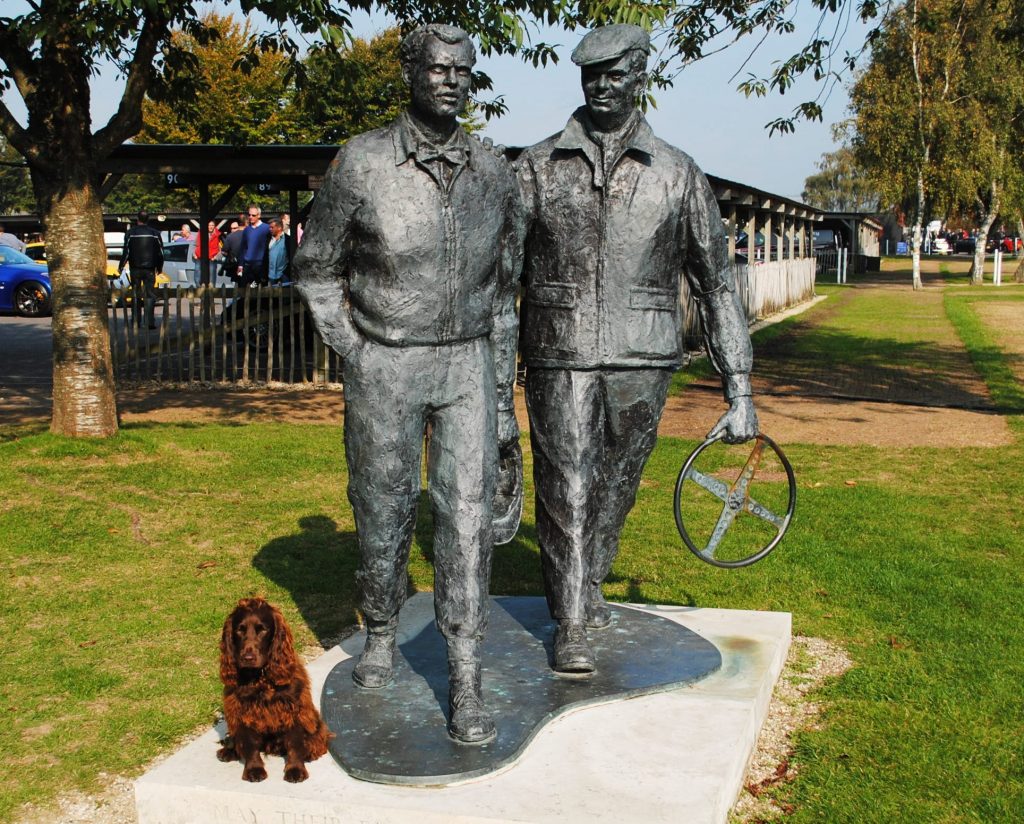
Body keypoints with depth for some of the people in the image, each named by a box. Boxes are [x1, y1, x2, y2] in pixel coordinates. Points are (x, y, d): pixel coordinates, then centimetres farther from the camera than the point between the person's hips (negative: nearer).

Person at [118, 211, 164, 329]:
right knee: (150, 295, 0)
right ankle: (150, 322, -9)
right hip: (150, 269, 1)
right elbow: (160, 252, 6)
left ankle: (136, 321, 7)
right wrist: (159, 267, 18)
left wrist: (121, 266, 6)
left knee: (136, 294, 8)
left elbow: (126, 252, -4)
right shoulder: (155, 233, 2)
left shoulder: (130, 233, -2)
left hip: (135, 268, -1)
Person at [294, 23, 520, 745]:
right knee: (385, 512, 9)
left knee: (468, 512, -7)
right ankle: (382, 635, 35)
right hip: (384, 367, -1)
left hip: (466, 362, 2)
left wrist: (503, 394, 9)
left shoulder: (494, 174, 2)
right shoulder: (361, 164, -6)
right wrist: (352, 353, -4)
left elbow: (503, 289, 10)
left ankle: (466, 682, -2)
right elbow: (317, 269, 5)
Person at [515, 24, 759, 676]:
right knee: (566, 489, 0)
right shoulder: (538, 166, 2)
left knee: (615, 487, 14)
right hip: (560, 358, -1)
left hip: (642, 361, 1)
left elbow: (716, 283, 5)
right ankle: (572, 621, 13)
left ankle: (589, 584, 37)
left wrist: (741, 389, 1)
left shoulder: (678, 174, 3)